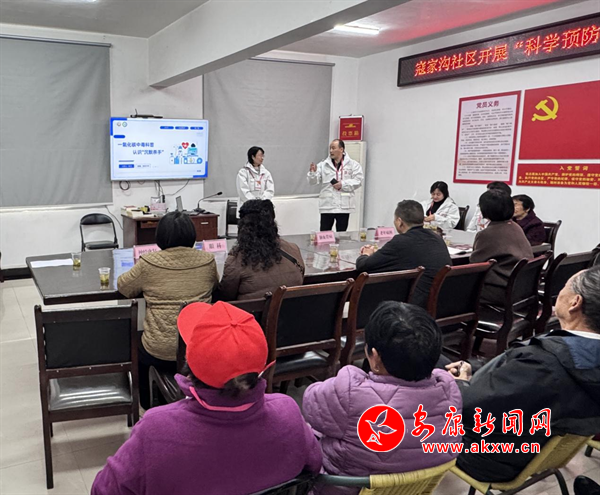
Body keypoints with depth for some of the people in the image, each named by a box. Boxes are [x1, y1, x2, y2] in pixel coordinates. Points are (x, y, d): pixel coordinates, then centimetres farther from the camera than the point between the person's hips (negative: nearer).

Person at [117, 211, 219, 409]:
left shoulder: (149, 262, -10)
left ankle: (148, 405, 45)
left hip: (160, 354, -2)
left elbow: (123, 287, 7)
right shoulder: (207, 260, -4)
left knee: (136, 343, 31)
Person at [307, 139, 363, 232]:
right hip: (327, 206, 1)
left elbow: (358, 181, -5)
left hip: (344, 206, -1)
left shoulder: (353, 164, 1)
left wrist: (343, 184, -15)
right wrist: (312, 172, -18)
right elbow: (313, 181, 2)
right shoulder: (323, 165, 5)